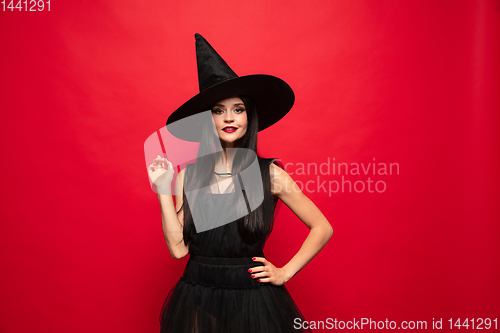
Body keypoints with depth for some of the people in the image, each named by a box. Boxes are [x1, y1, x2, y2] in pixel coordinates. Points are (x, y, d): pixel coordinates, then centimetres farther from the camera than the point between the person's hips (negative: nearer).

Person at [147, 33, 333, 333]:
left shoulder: (270, 173, -6)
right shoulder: (189, 176, -1)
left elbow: (323, 228, 2)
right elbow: (178, 247, -4)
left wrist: (285, 273, -2)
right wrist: (164, 191, -8)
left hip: (252, 300, -1)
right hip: (197, 300, 2)